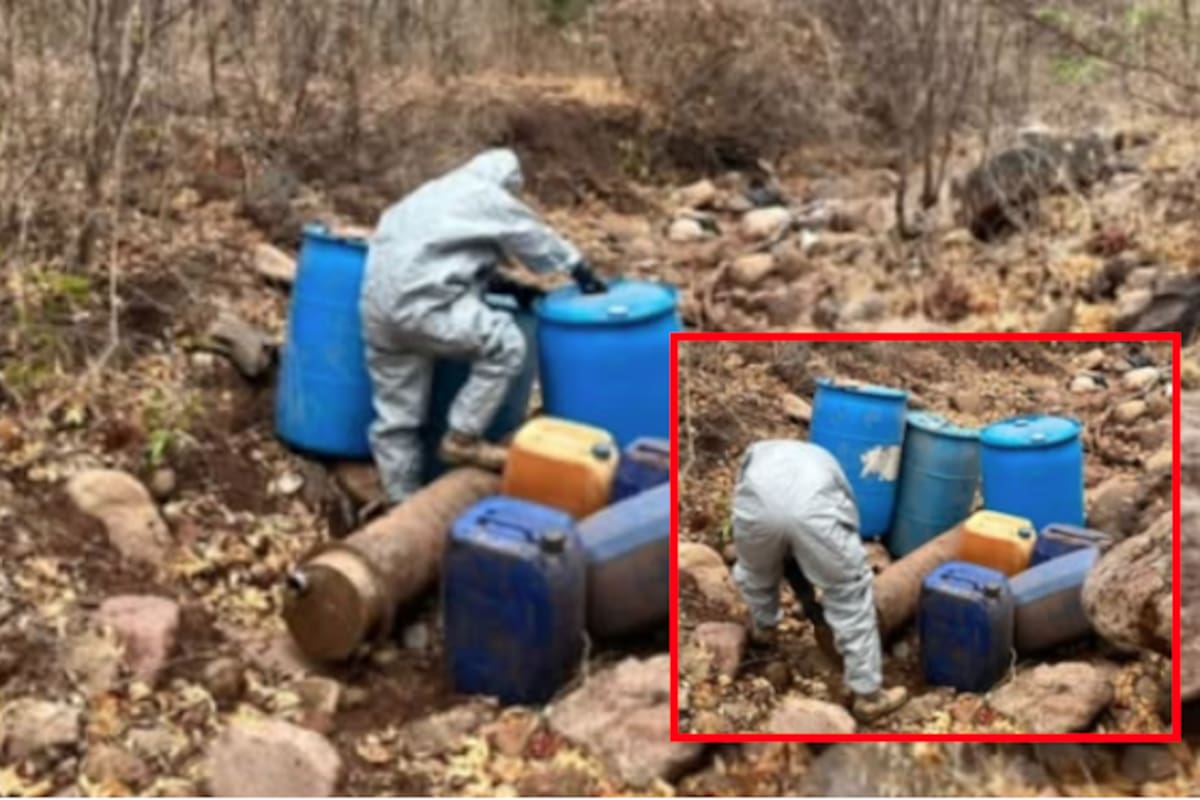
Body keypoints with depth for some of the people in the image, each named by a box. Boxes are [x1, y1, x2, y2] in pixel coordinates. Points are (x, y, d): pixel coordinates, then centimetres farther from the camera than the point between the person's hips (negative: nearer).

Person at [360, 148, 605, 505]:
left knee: (396, 417, 11)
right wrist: (583, 273, 30)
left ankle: (404, 503, 15)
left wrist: (509, 287, 37)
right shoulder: (488, 197, 6)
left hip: (379, 304, 9)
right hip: (420, 302, -9)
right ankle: (462, 440, -2)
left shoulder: (436, 194, 30)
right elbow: (539, 241, 17)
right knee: (505, 345, -4)